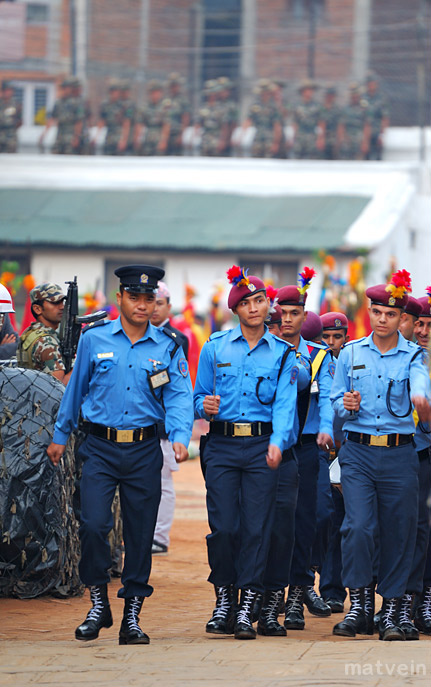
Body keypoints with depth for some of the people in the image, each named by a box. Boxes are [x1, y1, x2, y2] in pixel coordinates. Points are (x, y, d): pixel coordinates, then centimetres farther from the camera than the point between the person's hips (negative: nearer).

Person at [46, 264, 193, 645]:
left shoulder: (168, 347, 5)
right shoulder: (94, 339, 4)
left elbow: (179, 397, -2)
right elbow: (76, 389, 14)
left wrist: (180, 437, -19)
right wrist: (60, 436, 17)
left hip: (144, 452, 1)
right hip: (100, 449, -1)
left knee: (140, 534, 3)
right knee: (93, 525, -15)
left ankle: (132, 616, 12)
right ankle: (98, 603, 3)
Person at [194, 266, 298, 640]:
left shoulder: (282, 353, 9)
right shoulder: (215, 347, 11)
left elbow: (285, 403, -2)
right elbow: (200, 395, 15)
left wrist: (277, 442, -18)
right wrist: (205, 406, -10)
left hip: (262, 445, 0)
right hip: (222, 444, 0)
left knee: (256, 527, -6)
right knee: (223, 526, -6)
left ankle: (246, 608, -3)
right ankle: (224, 600, 10)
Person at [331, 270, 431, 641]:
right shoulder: (350, 354, 9)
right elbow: (337, 400, 14)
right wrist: (347, 406, -11)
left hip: (399, 454, -1)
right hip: (358, 452, 1)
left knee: (398, 533, 2)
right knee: (357, 527, -13)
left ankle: (391, 611, 12)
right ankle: (360, 605, -5)